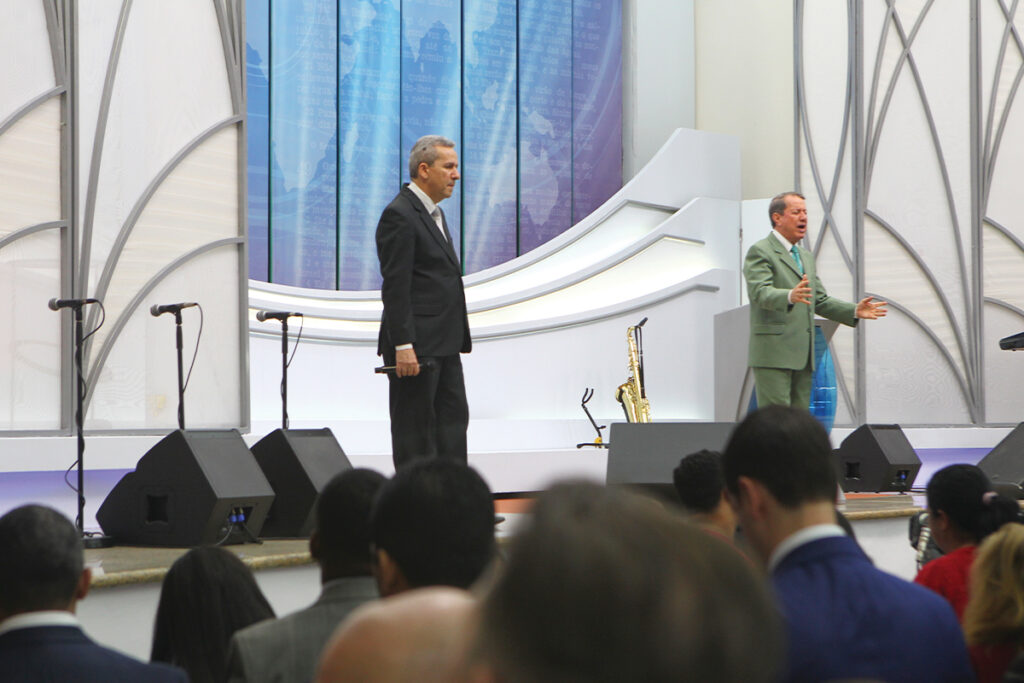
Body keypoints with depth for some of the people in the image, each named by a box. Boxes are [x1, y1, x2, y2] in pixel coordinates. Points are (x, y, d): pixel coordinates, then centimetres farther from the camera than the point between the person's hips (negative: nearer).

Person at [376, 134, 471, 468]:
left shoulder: (434, 213, 17)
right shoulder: (399, 215, -14)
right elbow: (395, 287, -19)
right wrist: (403, 346, -23)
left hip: (444, 345, 10)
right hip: (415, 344, -10)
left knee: (453, 418, 10)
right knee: (415, 426, -3)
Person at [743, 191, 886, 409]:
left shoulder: (806, 256, 24)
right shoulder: (760, 252, -5)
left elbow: (820, 300, 23)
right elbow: (760, 292, -21)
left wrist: (854, 311, 8)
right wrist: (790, 296, -40)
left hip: (803, 356, 9)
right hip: (773, 354, -9)